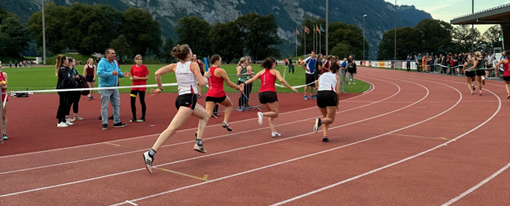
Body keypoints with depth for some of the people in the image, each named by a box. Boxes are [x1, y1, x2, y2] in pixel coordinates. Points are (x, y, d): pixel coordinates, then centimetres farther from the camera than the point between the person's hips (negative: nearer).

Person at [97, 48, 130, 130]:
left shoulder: (115, 62, 12)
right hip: (105, 88, -8)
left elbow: (118, 71, 20)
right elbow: (99, 73, -25)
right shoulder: (102, 62, -13)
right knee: (104, 106, 0)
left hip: (114, 87, 8)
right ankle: (104, 124, 6)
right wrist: (111, 73, -31)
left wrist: (122, 74, -2)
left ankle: (117, 122, 21)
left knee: (116, 104, 11)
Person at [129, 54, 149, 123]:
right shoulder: (133, 67, 8)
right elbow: (131, 77, 14)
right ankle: (134, 117, 12)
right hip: (134, 86, 4)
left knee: (142, 102, 2)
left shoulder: (144, 67, -4)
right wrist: (132, 78, -9)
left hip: (142, 87, -4)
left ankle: (143, 118, 13)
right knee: (132, 101, 0)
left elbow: (147, 77, -7)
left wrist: (138, 78, -15)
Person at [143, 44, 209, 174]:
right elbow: (202, 83, -9)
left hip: (181, 98, 8)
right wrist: (205, 77, 12)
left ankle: (198, 143, 18)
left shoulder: (175, 66, 13)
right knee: (173, 128, -16)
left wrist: (160, 88, 13)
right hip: (189, 99, -8)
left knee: (206, 115, 26)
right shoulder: (193, 65, -3)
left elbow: (157, 73, 2)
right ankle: (151, 153, -27)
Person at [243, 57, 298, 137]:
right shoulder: (275, 71, 10)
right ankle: (262, 114, -24)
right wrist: (291, 88, -2)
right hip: (270, 92, -5)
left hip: (261, 94, 5)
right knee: (276, 113, 2)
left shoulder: (261, 72, 21)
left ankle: (273, 131, 8)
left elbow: (252, 79, 8)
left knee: (271, 113, 17)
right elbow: (281, 80, -5)